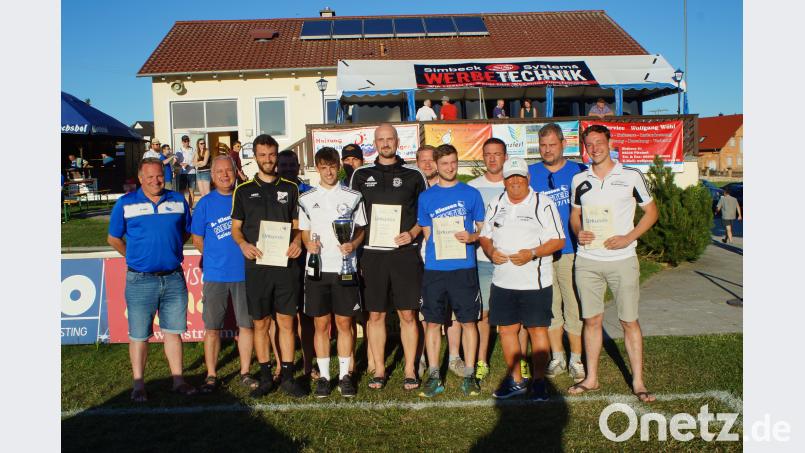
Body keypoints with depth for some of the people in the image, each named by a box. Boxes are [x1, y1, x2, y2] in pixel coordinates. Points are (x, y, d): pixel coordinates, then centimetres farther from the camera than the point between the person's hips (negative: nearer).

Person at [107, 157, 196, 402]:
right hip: (140, 280, -2)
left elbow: (186, 232, 18)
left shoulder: (178, 201, 6)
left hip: (174, 278, 2)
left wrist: (171, 251, 10)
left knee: (173, 332, 10)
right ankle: (138, 383, 18)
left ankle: (178, 379, 18)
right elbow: (113, 238, 10)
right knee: (139, 335, 5)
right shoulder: (125, 204, 1)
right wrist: (134, 256, 9)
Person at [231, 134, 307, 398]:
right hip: (257, 265, 0)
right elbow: (236, 228, 8)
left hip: (286, 264, 0)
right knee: (260, 323, 6)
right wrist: (244, 244, -12)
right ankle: (265, 376, 18)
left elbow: (298, 224, 11)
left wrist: (297, 241, -10)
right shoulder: (243, 190, 7)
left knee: (286, 321, 3)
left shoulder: (290, 188, 9)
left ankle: (287, 376, 12)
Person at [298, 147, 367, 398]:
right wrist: (308, 244, -9)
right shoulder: (307, 199, 8)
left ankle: (344, 375, 16)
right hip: (317, 267, 1)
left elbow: (361, 230, 9)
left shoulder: (353, 197, 5)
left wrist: (353, 244, -11)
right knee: (321, 325, 6)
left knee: (344, 323, 4)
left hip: (344, 267, -1)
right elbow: (304, 232, 12)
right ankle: (323, 376, 17)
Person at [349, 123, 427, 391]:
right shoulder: (361, 175, 9)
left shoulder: (414, 175, 6)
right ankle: (379, 370, 18)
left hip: (404, 252, -1)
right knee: (375, 315, 6)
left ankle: (410, 370, 15)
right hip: (372, 253, 1)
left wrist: (412, 233, -5)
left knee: (408, 314, 2)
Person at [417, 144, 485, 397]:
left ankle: (469, 375, 15)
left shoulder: (471, 194, 6)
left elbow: (482, 229, 9)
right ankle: (433, 376, 15)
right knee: (432, 322, 4)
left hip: (464, 267, -1)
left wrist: (471, 237, -11)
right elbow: (427, 234, 12)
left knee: (468, 321, 3)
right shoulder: (426, 197, 9)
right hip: (434, 269, 1)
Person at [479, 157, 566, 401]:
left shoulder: (543, 204, -3)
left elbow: (558, 241, -6)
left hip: (535, 282, -4)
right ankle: (516, 380, 23)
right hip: (502, 280, 5)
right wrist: (491, 251, -5)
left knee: (538, 329, 1)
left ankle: (539, 381, 15)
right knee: (507, 328, 8)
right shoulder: (496, 205, 12)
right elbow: (485, 236, 17)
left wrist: (533, 253, -21)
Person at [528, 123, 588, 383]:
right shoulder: (530, 173, 8)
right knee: (550, 307, 10)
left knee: (574, 307, 0)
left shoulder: (579, 172, 3)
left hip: (571, 251, -2)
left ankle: (576, 360, 16)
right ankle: (557, 358, 23)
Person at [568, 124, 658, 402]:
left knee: (629, 321, 2)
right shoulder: (579, 180, 8)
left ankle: (638, 382, 14)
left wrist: (629, 238, -10)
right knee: (592, 320, 9)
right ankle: (591, 379, 20)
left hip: (622, 260, -3)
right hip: (587, 261, 3)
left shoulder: (631, 176, -2)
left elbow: (651, 212, 4)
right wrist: (578, 232, -5)